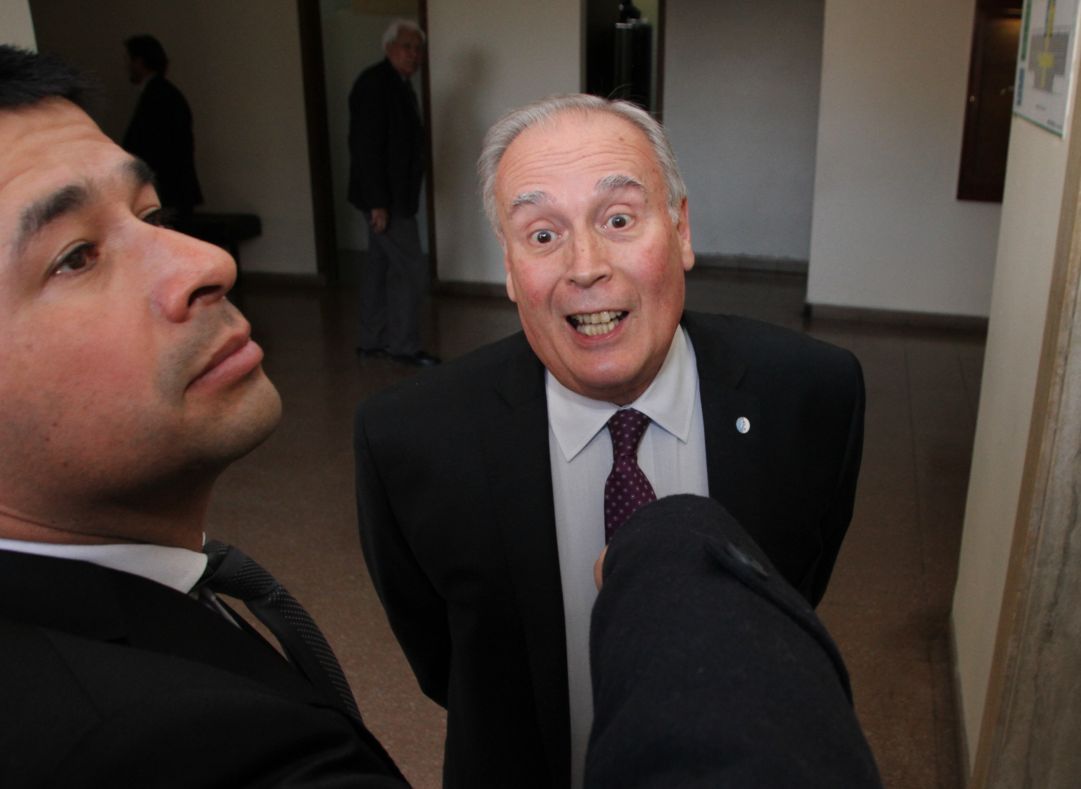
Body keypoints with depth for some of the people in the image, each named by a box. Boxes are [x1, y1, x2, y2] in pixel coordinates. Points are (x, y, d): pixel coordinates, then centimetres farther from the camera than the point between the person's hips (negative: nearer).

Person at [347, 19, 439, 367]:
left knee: (380, 265, 14)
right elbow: (366, 145, -22)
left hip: (394, 194, 10)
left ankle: (372, 341, 23)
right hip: (385, 197, -10)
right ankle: (404, 345, 4)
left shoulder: (398, 84, 14)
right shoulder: (375, 83, -15)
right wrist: (378, 202, -25)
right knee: (412, 269, -7)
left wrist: (383, 199, 14)